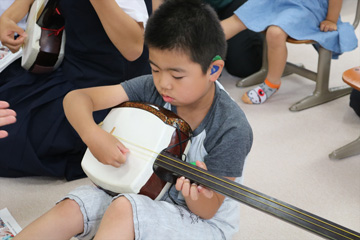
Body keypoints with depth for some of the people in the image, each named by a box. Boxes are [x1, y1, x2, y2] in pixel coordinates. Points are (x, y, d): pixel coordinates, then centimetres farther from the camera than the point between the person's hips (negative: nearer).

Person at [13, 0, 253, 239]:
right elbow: (76, 97, -12)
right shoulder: (152, 87, -12)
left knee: (124, 209, -32)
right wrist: (92, 134, -33)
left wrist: (197, 195, -43)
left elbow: (208, 210, -18)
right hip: (147, 191, 5)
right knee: (70, 208, -15)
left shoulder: (231, 129, -24)